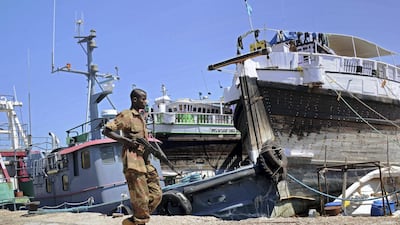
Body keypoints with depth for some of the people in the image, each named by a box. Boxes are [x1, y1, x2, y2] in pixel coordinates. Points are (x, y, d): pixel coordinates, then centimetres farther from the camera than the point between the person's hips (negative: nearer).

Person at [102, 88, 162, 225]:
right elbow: (106, 130, -11)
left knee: (156, 195, 6)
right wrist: (126, 140, -18)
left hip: (145, 162, 9)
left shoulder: (141, 117, 20)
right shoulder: (126, 115, -5)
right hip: (133, 162, -9)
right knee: (141, 199, -9)